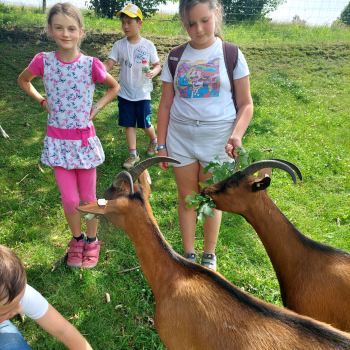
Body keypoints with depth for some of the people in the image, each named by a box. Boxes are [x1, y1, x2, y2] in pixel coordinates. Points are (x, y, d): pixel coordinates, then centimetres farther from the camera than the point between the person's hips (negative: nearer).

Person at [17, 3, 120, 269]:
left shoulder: (91, 65, -10)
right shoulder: (43, 61, -6)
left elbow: (114, 87, 8)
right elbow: (23, 80, 15)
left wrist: (96, 108, -2)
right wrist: (43, 101, 4)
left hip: (84, 140, -1)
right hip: (57, 140, 1)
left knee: (88, 197, 10)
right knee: (69, 199, 5)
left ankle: (92, 241, 32)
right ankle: (77, 239, 31)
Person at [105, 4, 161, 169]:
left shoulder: (148, 45, -6)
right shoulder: (119, 45, -3)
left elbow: (157, 65, 3)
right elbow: (108, 64, -9)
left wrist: (153, 72, -20)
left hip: (142, 94, -2)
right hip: (125, 94, 2)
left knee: (145, 125, 7)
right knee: (129, 124, 7)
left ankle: (154, 140, 39)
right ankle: (133, 154, 20)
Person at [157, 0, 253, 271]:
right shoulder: (175, 58, 4)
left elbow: (246, 104, -2)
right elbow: (165, 105, 7)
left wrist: (237, 135, -19)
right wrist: (161, 145, 4)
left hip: (217, 140, -2)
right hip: (180, 139, 2)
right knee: (186, 198, 11)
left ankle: (209, 255, 29)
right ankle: (189, 254, 28)